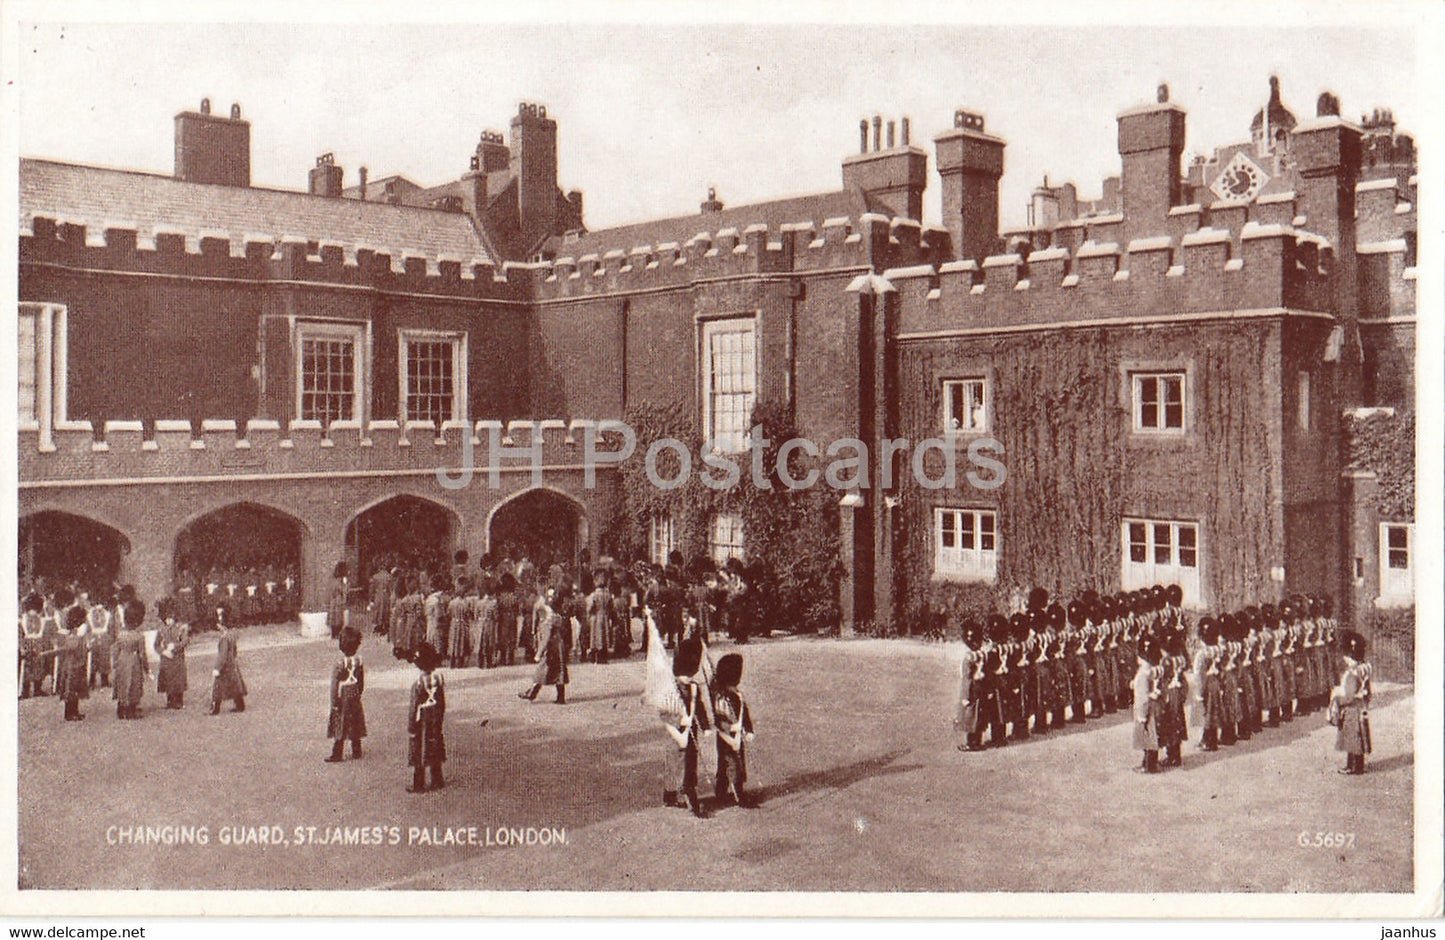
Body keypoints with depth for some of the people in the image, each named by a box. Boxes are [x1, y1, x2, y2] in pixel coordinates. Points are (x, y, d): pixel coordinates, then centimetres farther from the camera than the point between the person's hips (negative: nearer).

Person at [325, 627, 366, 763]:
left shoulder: (339, 665, -20)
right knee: (355, 726, 14)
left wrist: (334, 703, -9)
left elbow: (335, 686, -16)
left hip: (343, 700, -5)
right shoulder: (359, 662, -5)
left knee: (340, 728, 4)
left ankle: (336, 755, 11)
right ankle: (356, 752, 22)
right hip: (355, 700, 5)